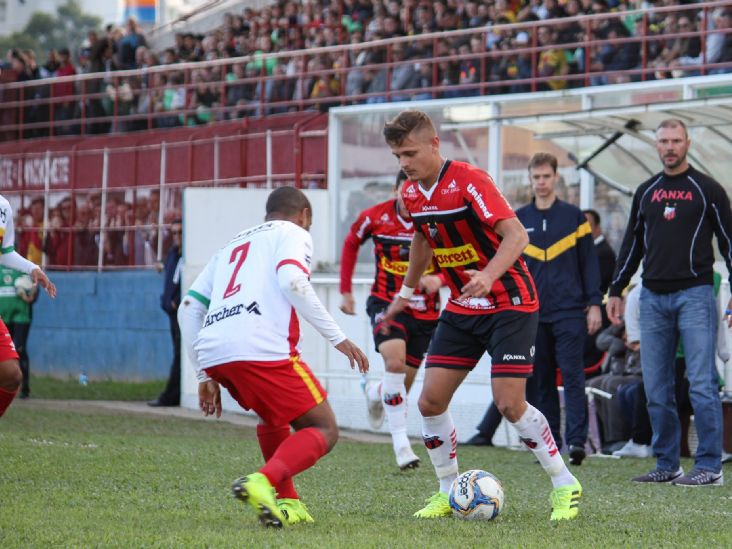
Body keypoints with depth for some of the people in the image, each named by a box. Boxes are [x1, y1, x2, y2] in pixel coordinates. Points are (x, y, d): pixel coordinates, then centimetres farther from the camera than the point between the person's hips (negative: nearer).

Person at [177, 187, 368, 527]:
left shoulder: (232, 246, 33)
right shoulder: (293, 233, 15)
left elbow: (189, 308, 26)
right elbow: (292, 281, -8)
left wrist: (204, 375, 29)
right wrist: (337, 338, -6)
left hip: (211, 354, 7)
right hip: (259, 348, -7)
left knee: (274, 416, 32)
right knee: (323, 431, 2)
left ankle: (286, 503, 19)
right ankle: (262, 482, -24)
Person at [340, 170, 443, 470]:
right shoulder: (375, 217, -10)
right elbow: (351, 244, 10)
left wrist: (438, 279, -30)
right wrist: (346, 291, 11)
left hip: (425, 309, 2)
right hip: (386, 302, -2)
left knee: (404, 383, 8)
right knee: (395, 360, -28)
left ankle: (375, 392, 47)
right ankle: (400, 442, -22)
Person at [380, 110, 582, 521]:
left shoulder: (469, 181, -20)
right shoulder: (412, 193, 2)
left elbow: (516, 234, -28)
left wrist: (488, 276, -44)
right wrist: (406, 293, 32)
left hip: (509, 303, -7)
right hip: (462, 308, 7)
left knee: (510, 403, -14)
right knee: (431, 401, -2)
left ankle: (566, 487, 1)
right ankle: (449, 491, 13)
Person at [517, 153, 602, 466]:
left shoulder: (573, 216, 5)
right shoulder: (518, 220, 10)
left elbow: (589, 262, 5)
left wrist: (594, 304, -2)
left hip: (570, 311, -3)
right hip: (532, 314, 3)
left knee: (572, 376, -10)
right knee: (540, 381, 3)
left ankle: (576, 440, -14)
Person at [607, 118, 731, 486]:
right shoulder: (645, 192, 15)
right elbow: (632, 244, 21)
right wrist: (616, 291, 16)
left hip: (694, 294, -5)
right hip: (653, 297, 5)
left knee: (702, 384, -9)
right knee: (656, 389, 4)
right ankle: (667, 465, 10)